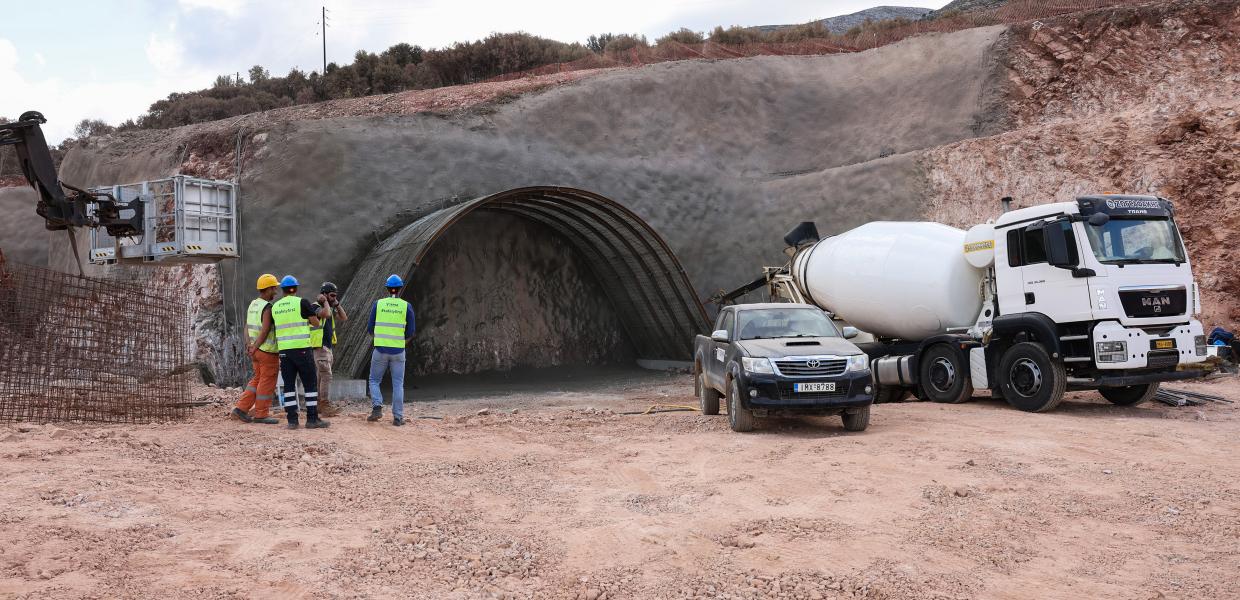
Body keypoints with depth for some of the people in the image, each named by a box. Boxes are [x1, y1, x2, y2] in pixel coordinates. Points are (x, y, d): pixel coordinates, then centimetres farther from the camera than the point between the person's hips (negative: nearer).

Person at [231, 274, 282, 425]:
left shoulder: (252, 305, 11)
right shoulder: (268, 308, -17)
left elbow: (247, 327, 6)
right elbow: (265, 331, -22)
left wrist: (249, 344, -5)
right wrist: (255, 349, -15)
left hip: (257, 350, 9)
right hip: (268, 351, -9)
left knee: (258, 379, 18)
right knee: (267, 382, 1)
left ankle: (242, 408, 14)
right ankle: (261, 415, 7)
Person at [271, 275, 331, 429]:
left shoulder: (275, 307, 10)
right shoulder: (302, 302, -5)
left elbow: (275, 327, 15)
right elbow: (316, 323, -1)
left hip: (284, 350, 4)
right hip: (302, 348, -4)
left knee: (289, 385, 8)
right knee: (310, 383, 2)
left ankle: (292, 420, 4)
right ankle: (312, 419, 1)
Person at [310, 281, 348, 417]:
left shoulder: (331, 309, 16)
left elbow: (344, 318, 10)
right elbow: (327, 314, -29)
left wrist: (336, 304, 5)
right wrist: (325, 301, -14)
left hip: (328, 347, 9)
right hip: (319, 347, -9)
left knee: (322, 377, 11)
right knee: (326, 376, -15)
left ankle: (319, 405, 15)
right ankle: (326, 407, -16)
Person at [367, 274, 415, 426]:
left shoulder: (378, 304, 1)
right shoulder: (407, 306, 0)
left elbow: (371, 330, 4)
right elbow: (410, 334, 1)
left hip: (380, 350, 0)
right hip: (398, 351, 0)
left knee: (374, 380, 14)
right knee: (398, 384, 7)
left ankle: (377, 407, -6)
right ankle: (398, 417, 5)